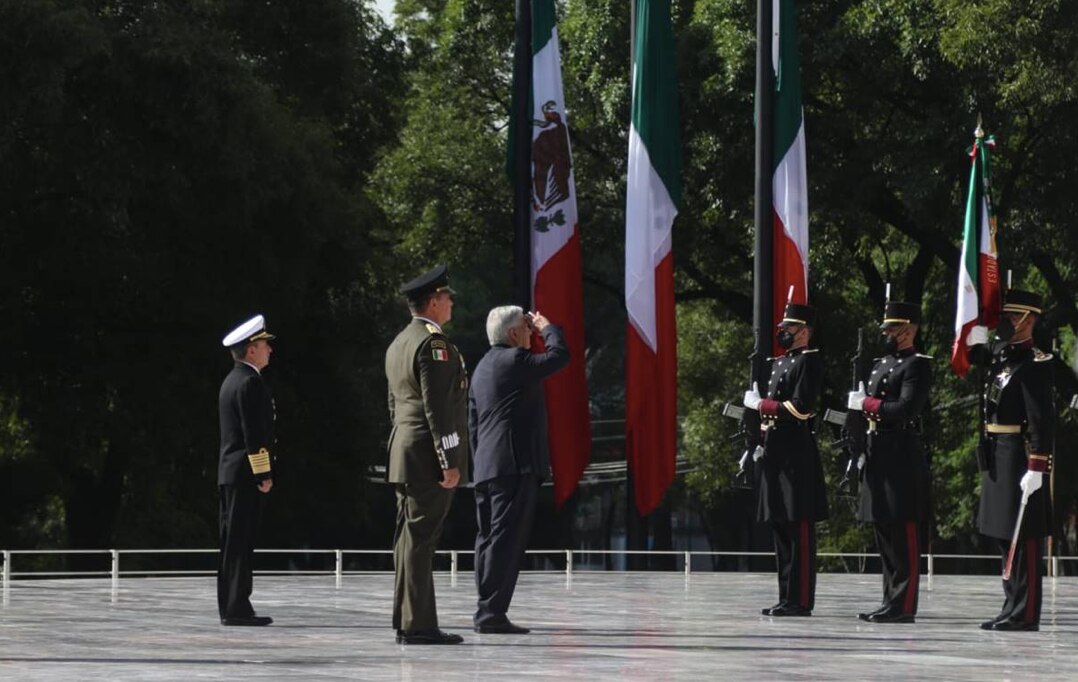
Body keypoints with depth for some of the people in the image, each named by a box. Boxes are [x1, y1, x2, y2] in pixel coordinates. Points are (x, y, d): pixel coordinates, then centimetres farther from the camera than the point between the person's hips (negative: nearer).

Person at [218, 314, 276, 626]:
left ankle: (230, 608, 11)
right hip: (246, 473, -10)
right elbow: (254, 433, -18)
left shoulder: (231, 381, 18)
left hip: (229, 473, 10)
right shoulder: (249, 382, -13)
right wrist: (264, 474, -17)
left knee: (233, 542, 9)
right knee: (240, 543, -10)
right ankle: (237, 608, -11)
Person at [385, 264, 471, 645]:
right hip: (428, 457, -10)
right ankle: (418, 625, -11)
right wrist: (450, 462, -18)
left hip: (404, 457, 10)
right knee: (420, 540, -10)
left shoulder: (398, 344, 18)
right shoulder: (433, 342, -13)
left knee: (410, 539, 10)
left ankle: (407, 621, 13)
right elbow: (438, 406, -18)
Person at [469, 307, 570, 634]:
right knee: (507, 539, -10)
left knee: (489, 539, 9)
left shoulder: (482, 367, 21)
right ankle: (492, 612, -15)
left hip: (486, 468, 10)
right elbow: (559, 356, -12)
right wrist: (548, 327, 5)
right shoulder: (514, 361, -9)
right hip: (515, 464, -10)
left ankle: (486, 612, 10)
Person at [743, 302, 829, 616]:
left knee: (799, 529, -8)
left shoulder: (808, 360, -7)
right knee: (780, 527, 10)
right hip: (775, 454, 10)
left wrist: (761, 405, -9)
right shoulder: (777, 363, 21)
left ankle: (800, 600, -9)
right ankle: (787, 598, 14)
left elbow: (800, 407, -16)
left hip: (796, 455, -10)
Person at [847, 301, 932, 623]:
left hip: (903, 457, -9)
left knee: (904, 533, -7)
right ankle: (891, 601, 16)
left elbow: (906, 409, -18)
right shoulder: (881, 364, 20)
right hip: (878, 454, 9)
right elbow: (862, 404, 22)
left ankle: (903, 606, -7)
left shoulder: (917, 365, -7)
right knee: (884, 532, 11)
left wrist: (868, 403, -9)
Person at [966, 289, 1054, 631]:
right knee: (1005, 536, 13)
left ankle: (1025, 614, -2)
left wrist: (1036, 468, -24)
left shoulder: (1034, 364, -15)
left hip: (1019, 458, -10)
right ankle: (1014, 607, 20)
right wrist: (977, 339, 15)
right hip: (999, 458, 10)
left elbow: (1042, 420, -20)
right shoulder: (1002, 357, 12)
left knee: (1023, 538, -5)